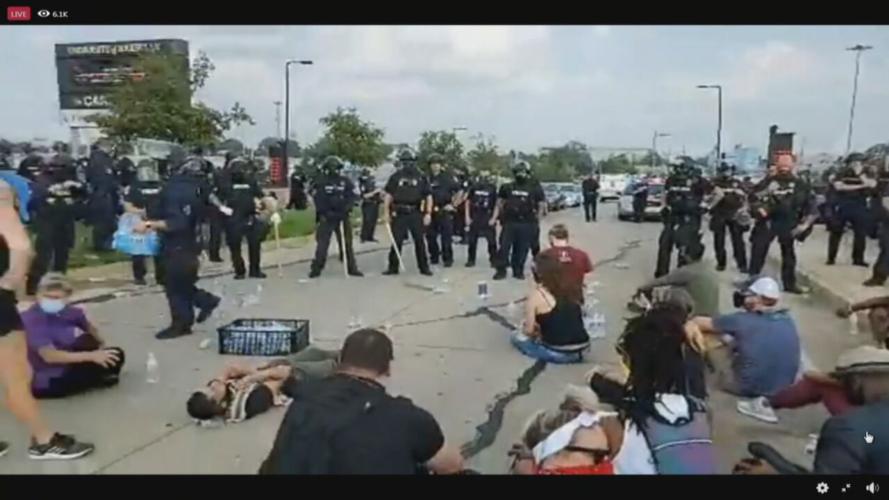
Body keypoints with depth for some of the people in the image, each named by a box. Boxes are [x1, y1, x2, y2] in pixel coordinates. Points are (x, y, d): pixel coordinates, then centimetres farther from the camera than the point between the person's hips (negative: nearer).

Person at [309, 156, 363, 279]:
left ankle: (352, 268, 14)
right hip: (326, 217, -2)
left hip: (342, 217, 2)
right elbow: (318, 200, -3)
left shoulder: (345, 181, 7)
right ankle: (316, 268, 4)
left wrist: (347, 207, -12)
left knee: (347, 243, 7)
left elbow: (352, 196, 4)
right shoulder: (321, 182, 1)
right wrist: (324, 213, -13)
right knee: (322, 244, -3)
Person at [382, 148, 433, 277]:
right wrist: (386, 212, -2)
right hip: (399, 214, 0)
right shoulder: (395, 177, 6)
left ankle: (424, 267, 14)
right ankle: (393, 267, 11)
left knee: (419, 241, 5)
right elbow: (388, 195, 5)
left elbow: (428, 196, 5)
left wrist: (428, 213, -4)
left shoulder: (421, 177, 5)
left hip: (416, 213, 0)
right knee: (396, 241, 2)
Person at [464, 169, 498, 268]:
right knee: (472, 240, 8)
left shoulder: (493, 188, -2)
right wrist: (467, 217, 1)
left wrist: (493, 218, -7)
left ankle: (494, 260, 12)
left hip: (488, 218, -2)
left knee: (492, 241, 0)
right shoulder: (474, 187, 2)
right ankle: (471, 260, 20)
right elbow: (468, 202, 7)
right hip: (474, 218, 2)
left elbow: (497, 204, 0)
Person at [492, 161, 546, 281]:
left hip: (527, 224, -1)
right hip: (509, 222, 1)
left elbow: (541, 205, 6)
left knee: (522, 249, 5)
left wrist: (537, 222, 3)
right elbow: (499, 203, 12)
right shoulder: (507, 187, 7)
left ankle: (518, 271, 18)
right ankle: (501, 270, 7)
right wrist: (495, 217, 7)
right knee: (504, 246, -1)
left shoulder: (535, 188, 2)